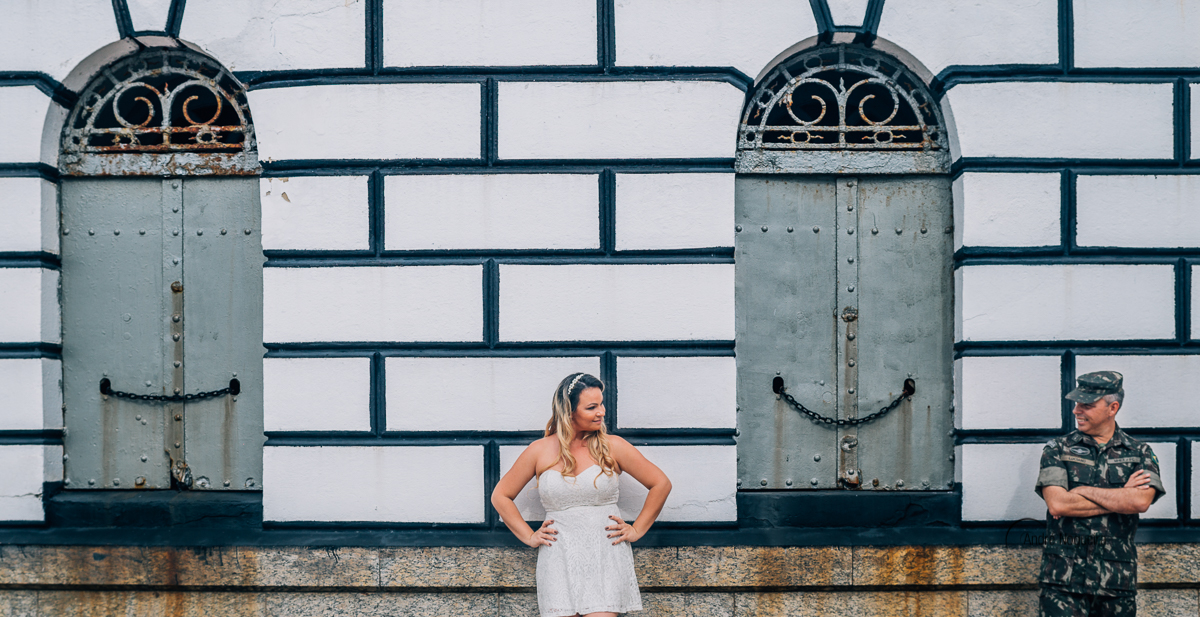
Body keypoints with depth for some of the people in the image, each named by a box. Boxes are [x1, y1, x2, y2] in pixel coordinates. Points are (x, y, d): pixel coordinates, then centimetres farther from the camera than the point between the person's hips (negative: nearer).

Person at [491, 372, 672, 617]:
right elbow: (500, 497, 15)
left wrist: (636, 530, 7)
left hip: (606, 557, -1)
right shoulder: (540, 451, 5)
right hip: (558, 558, 1)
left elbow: (661, 484, 9)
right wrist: (529, 537, 9)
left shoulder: (612, 447, 3)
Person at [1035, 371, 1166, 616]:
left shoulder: (1139, 453, 8)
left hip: (1118, 577, 2)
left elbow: (1140, 501, -11)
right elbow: (1057, 504, -10)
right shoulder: (1058, 450, 5)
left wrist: (1083, 491, -9)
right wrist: (1122, 496, -6)